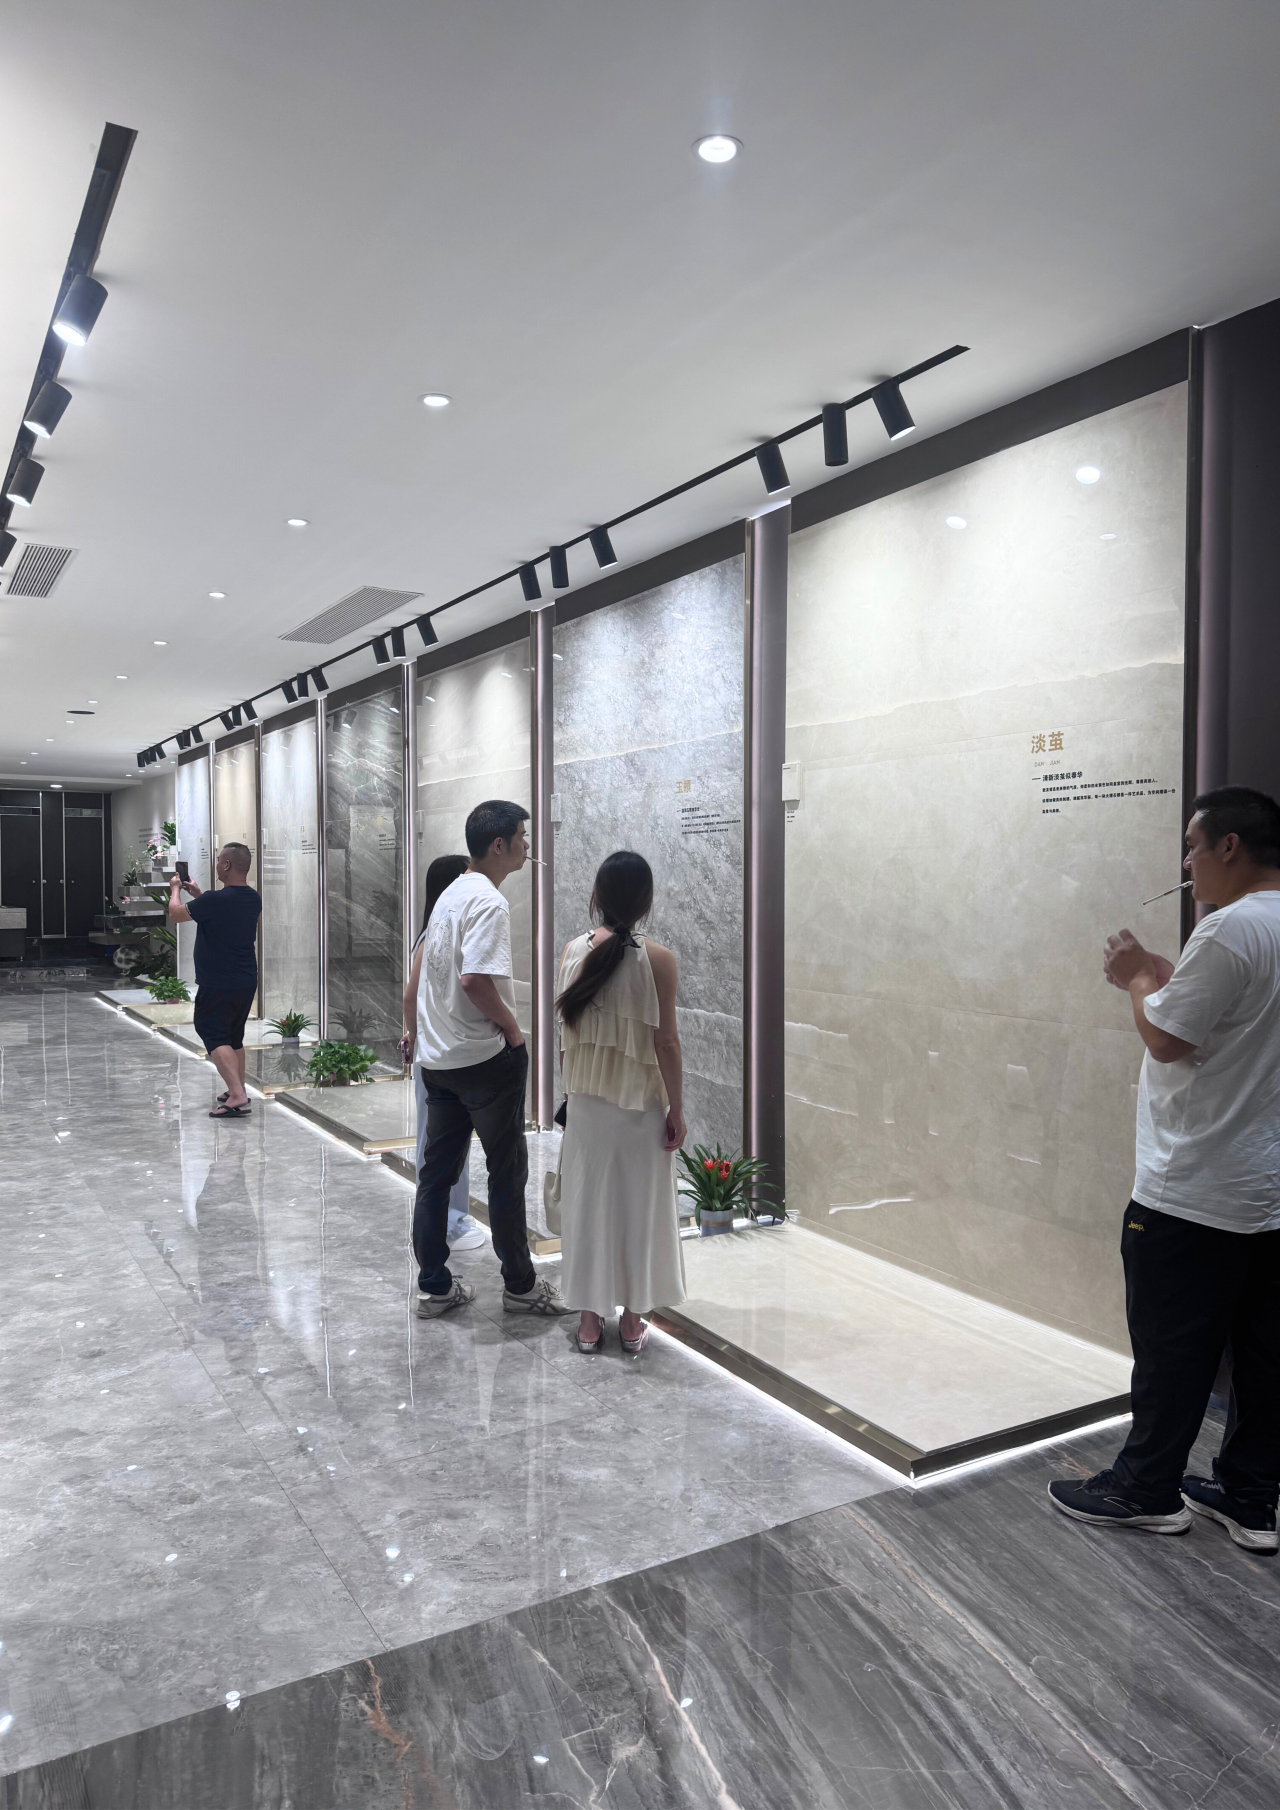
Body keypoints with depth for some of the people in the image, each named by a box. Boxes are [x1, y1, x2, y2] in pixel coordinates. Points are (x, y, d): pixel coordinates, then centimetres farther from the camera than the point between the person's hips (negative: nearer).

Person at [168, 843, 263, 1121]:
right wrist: (197, 893, 29)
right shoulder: (253, 899, 4)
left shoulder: (216, 900, -21)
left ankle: (237, 1095, -19)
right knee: (235, 1038, 20)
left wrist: (175, 889, 12)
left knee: (214, 1037, -6)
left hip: (217, 985, -8)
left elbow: (175, 914, -7)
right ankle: (237, 1092, 30)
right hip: (247, 982, 8)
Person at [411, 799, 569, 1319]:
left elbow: (425, 968, 19)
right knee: (507, 1172, 5)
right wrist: (512, 1028, -14)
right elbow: (475, 980, -29)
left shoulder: (450, 894, 12)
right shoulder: (489, 902, -18)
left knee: (436, 1171, 11)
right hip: (485, 1059, -9)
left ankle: (434, 1287, 20)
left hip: (437, 1058, 9)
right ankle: (520, 1285, 17)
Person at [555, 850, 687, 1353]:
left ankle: (590, 1318, 23)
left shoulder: (573, 951, -5)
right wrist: (677, 1110, -3)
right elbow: (665, 1042, -13)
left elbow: (567, 1029, 3)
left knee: (587, 1201, 14)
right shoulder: (657, 959, -15)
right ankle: (632, 1320, 22)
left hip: (585, 1101, 3)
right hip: (640, 1104, -3)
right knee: (638, 1204, 11)